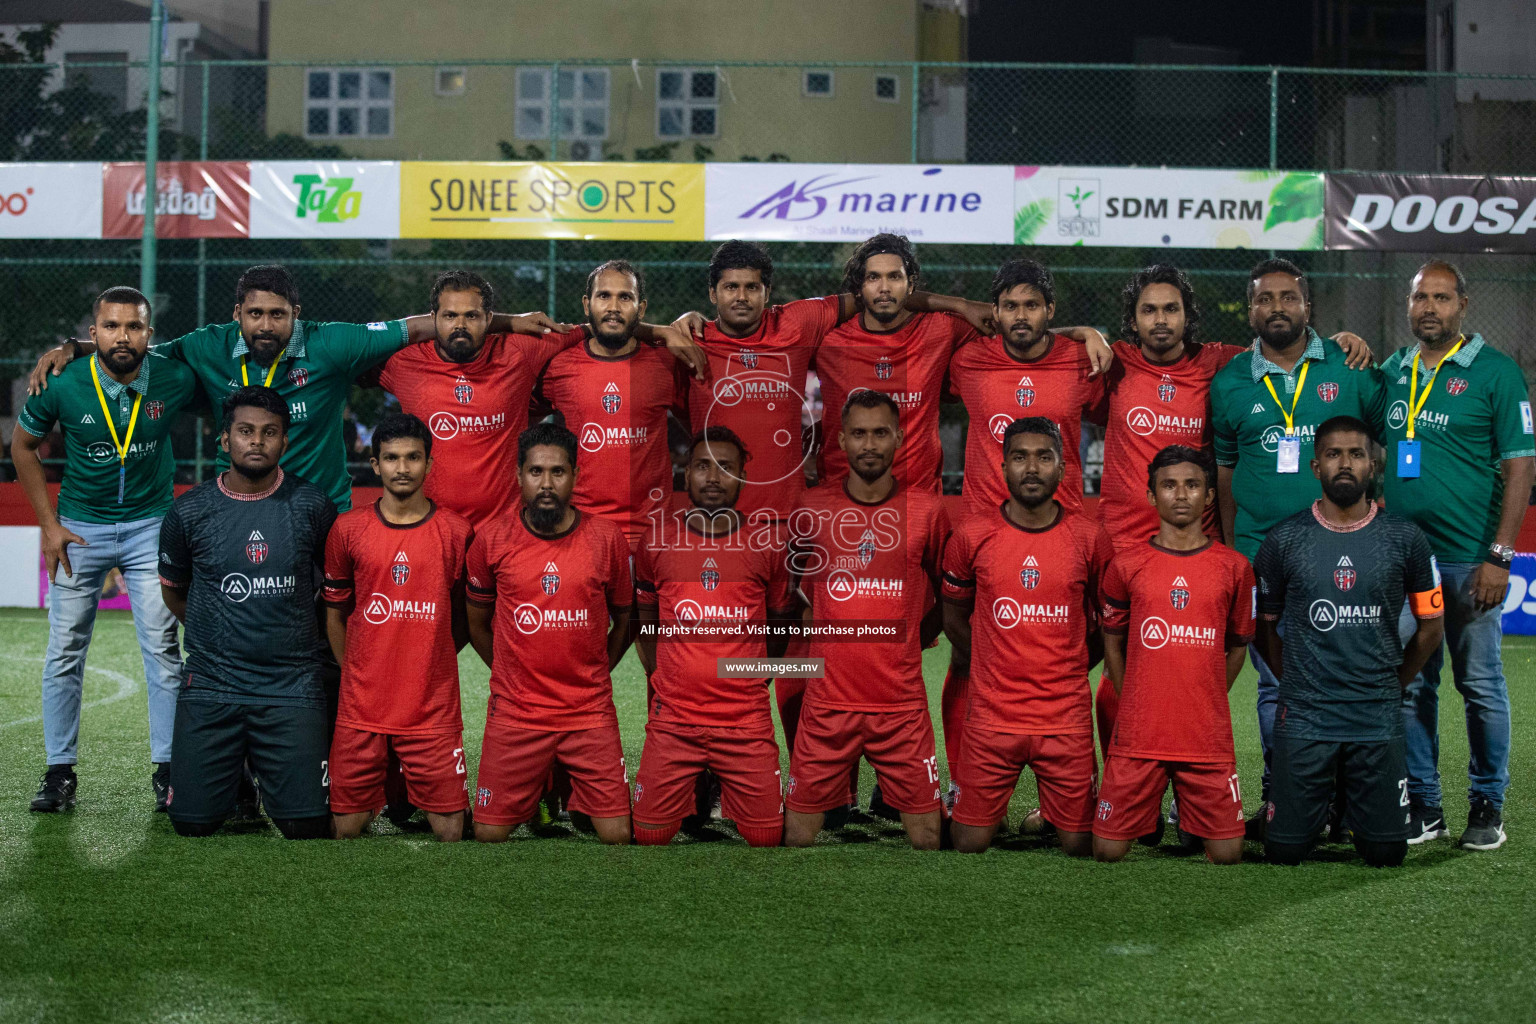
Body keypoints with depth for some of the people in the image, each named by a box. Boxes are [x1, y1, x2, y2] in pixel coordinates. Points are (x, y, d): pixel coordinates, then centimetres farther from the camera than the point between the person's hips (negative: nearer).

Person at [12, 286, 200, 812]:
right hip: (79, 528, 0)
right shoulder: (63, 386, -15)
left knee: (163, 651, -1)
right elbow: (23, 446, 2)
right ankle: (60, 772, 12)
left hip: (150, 527, 0)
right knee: (64, 653, 2)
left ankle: (166, 768, 8)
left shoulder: (174, 380, -14)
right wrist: (49, 524, -3)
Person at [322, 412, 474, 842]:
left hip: (433, 709, -1)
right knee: (347, 827, 2)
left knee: (450, 829, -3)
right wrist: (354, 674, 10)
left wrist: (428, 663, 6)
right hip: (361, 708, 1)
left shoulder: (456, 531, 1)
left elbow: (466, 616, 10)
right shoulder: (349, 529, 3)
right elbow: (335, 613, 12)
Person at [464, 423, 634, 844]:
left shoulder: (607, 538, -1)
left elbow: (624, 619, 12)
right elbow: (476, 621, 12)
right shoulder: (492, 541, -2)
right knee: (489, 833, 1)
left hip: (591, 715, 0)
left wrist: (592, 677, 11)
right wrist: (510, 674, 11)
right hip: (514, 715, 0)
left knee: (617, 834, -4)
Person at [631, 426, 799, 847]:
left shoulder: (765, 547, 1)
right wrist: (662, 677, 8)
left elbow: (783, 621, 15)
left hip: (747, 722, 0)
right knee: (650, 836, -2)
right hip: (671, 722, 0)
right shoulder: (655, 544, 3)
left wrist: (754, 679, 10)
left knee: (766, 836, 0)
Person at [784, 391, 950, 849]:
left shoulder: (927, 510, -1)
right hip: (828, 703, 1)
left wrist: (909, 641, 10)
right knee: (797, 835, 2)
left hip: (903, 703, 0)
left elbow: (946, 591, 13)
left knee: (927, 837, 1)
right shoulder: (812, 509, 1)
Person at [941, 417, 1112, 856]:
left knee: (1079, 844, 3)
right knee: (970, 843, 0)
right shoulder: (973, 536, -2)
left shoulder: (1088, 538, 0)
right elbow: (954, 617, 12)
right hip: (991, 717, 0)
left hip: (1068, 719, 1)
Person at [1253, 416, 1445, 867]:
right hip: (1304, 718, 0)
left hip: (1378, 719, 1)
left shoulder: (1404, 539, 1)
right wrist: (1297, 681, 7)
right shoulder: (1284, 540, -1)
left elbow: (1431, 623, 12)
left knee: (1386, 852, 0)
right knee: (1284, 851, -2)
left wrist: (1391, 683, 11)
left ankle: (1353, 801, 32)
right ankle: (1322, 797, 31)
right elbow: (1264, 626, 11)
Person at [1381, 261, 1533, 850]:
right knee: (1410, 686, 6)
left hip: (1469, 558, -4)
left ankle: (1487, 807, 13)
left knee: (1480, 685, 2)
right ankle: (1422, 808, 14)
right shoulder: (1391, 372, 11)